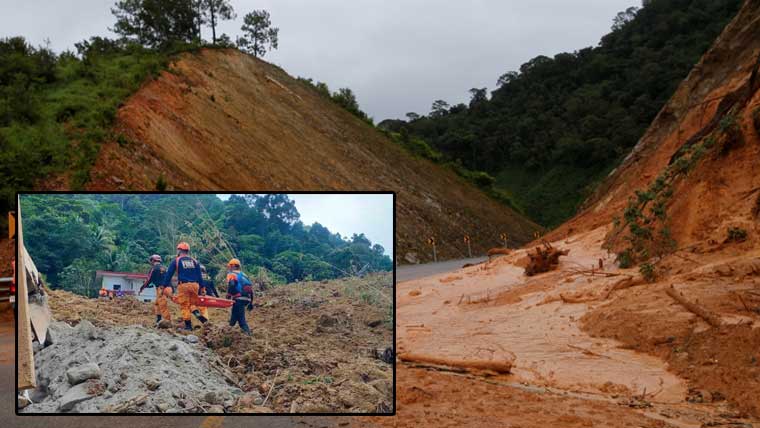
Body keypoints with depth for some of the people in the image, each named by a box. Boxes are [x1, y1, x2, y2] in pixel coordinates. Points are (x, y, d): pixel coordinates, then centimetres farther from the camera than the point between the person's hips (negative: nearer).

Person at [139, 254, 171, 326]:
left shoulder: (154, 268, -2)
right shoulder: (164, 268, 21)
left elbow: (149, 280, 0)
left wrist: (141, 288, 10)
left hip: (161, 289, -8)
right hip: (168, 288, 8)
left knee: (163, 307, -7)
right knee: (156, 304, 20)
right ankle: (158, 321, 17)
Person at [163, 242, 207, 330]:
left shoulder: (176, 261, 5)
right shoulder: (195, 261, 14)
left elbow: (169, 274, 4)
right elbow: (199, 276, 13)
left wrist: (164, 286, 8)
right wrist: (202, 287, 16)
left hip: (183, 285, -3)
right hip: (194, 285, 3)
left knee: (185, 305, 3)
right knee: (192, 303, 16)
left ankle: (188, 325, 1)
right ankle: (197, 313, -13)